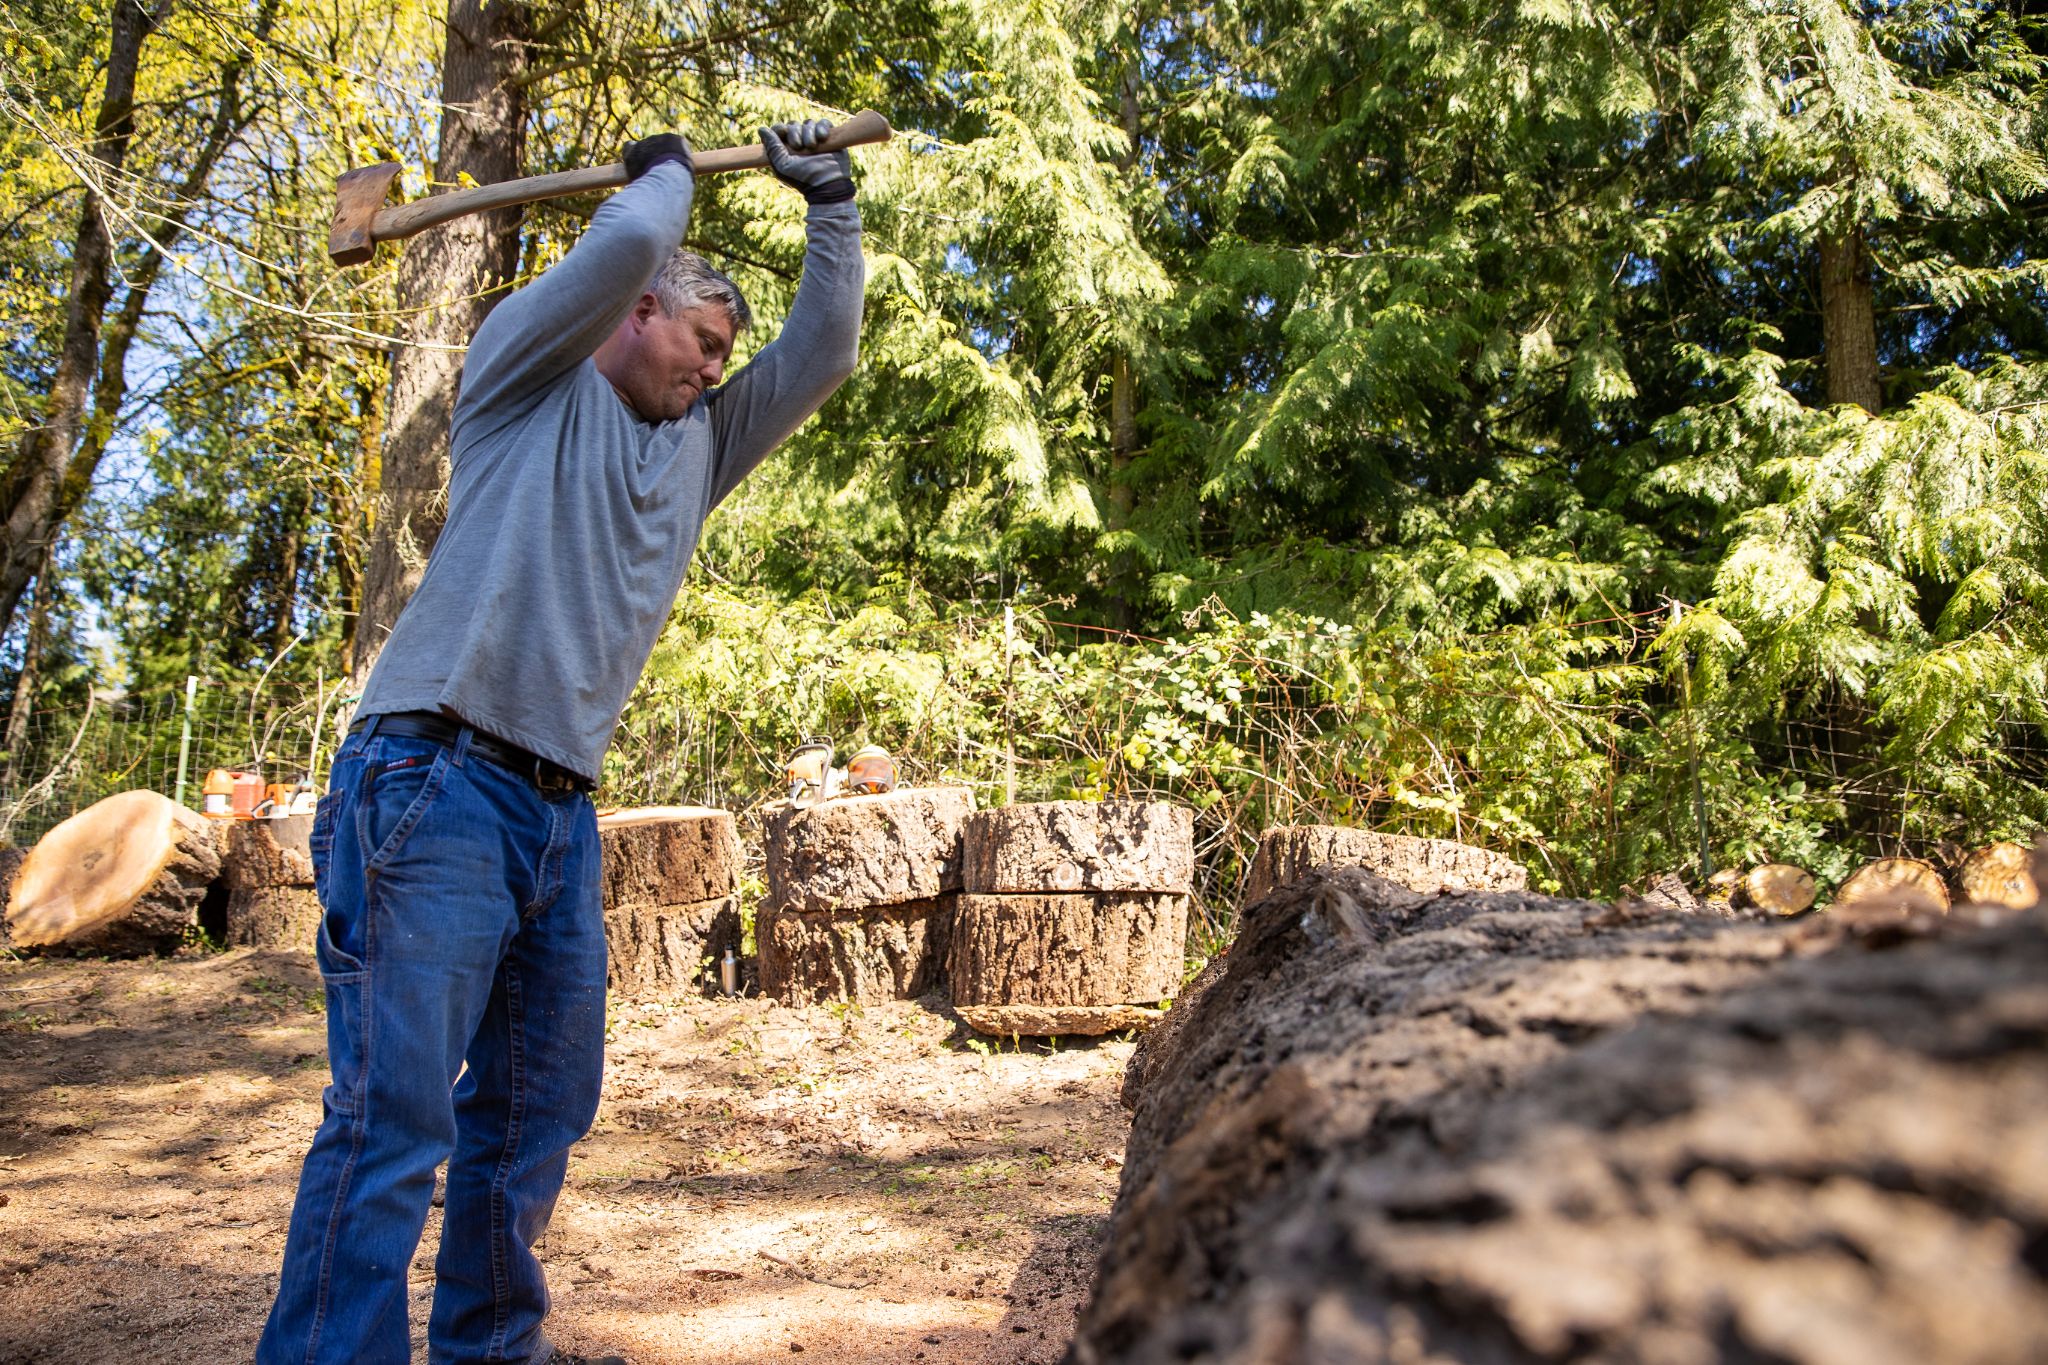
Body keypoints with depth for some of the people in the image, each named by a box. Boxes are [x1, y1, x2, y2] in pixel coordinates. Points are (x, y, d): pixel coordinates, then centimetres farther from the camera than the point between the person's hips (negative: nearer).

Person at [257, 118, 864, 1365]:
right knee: (394, 1114, -12)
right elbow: (625, 246, -10)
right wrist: (664, 170, 10)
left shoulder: (700, 444, 22)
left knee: (539, 1112, 12)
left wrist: (831, 203, 17)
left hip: (565, 814, 7)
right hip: (437, 786, -7)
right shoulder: (532, 380, 5)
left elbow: (825, 350, 21)